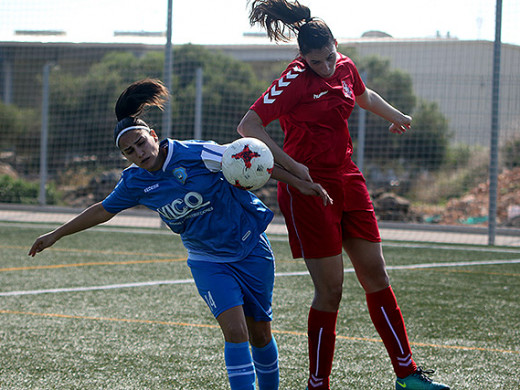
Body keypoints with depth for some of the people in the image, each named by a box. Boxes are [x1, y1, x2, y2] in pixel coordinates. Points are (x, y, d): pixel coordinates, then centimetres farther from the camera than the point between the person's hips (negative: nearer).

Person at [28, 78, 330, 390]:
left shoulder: (196, 154, -19)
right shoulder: (136, 182, -6)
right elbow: (103, 211, 10)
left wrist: (299, 182, -9)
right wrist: (56, 235, 17)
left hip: (251, 250, -1)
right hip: (208, 261, 2)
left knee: (261, 335, 7)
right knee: (236, 332, -19)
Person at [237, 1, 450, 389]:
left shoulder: (345, 67, 6)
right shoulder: (295, 80, -15)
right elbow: (248, 125, -19)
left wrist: (396, 116, 42)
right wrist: (292, 166, -25)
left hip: (347, 179, 7)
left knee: (376, 274, 8)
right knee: (330, 289, -7)